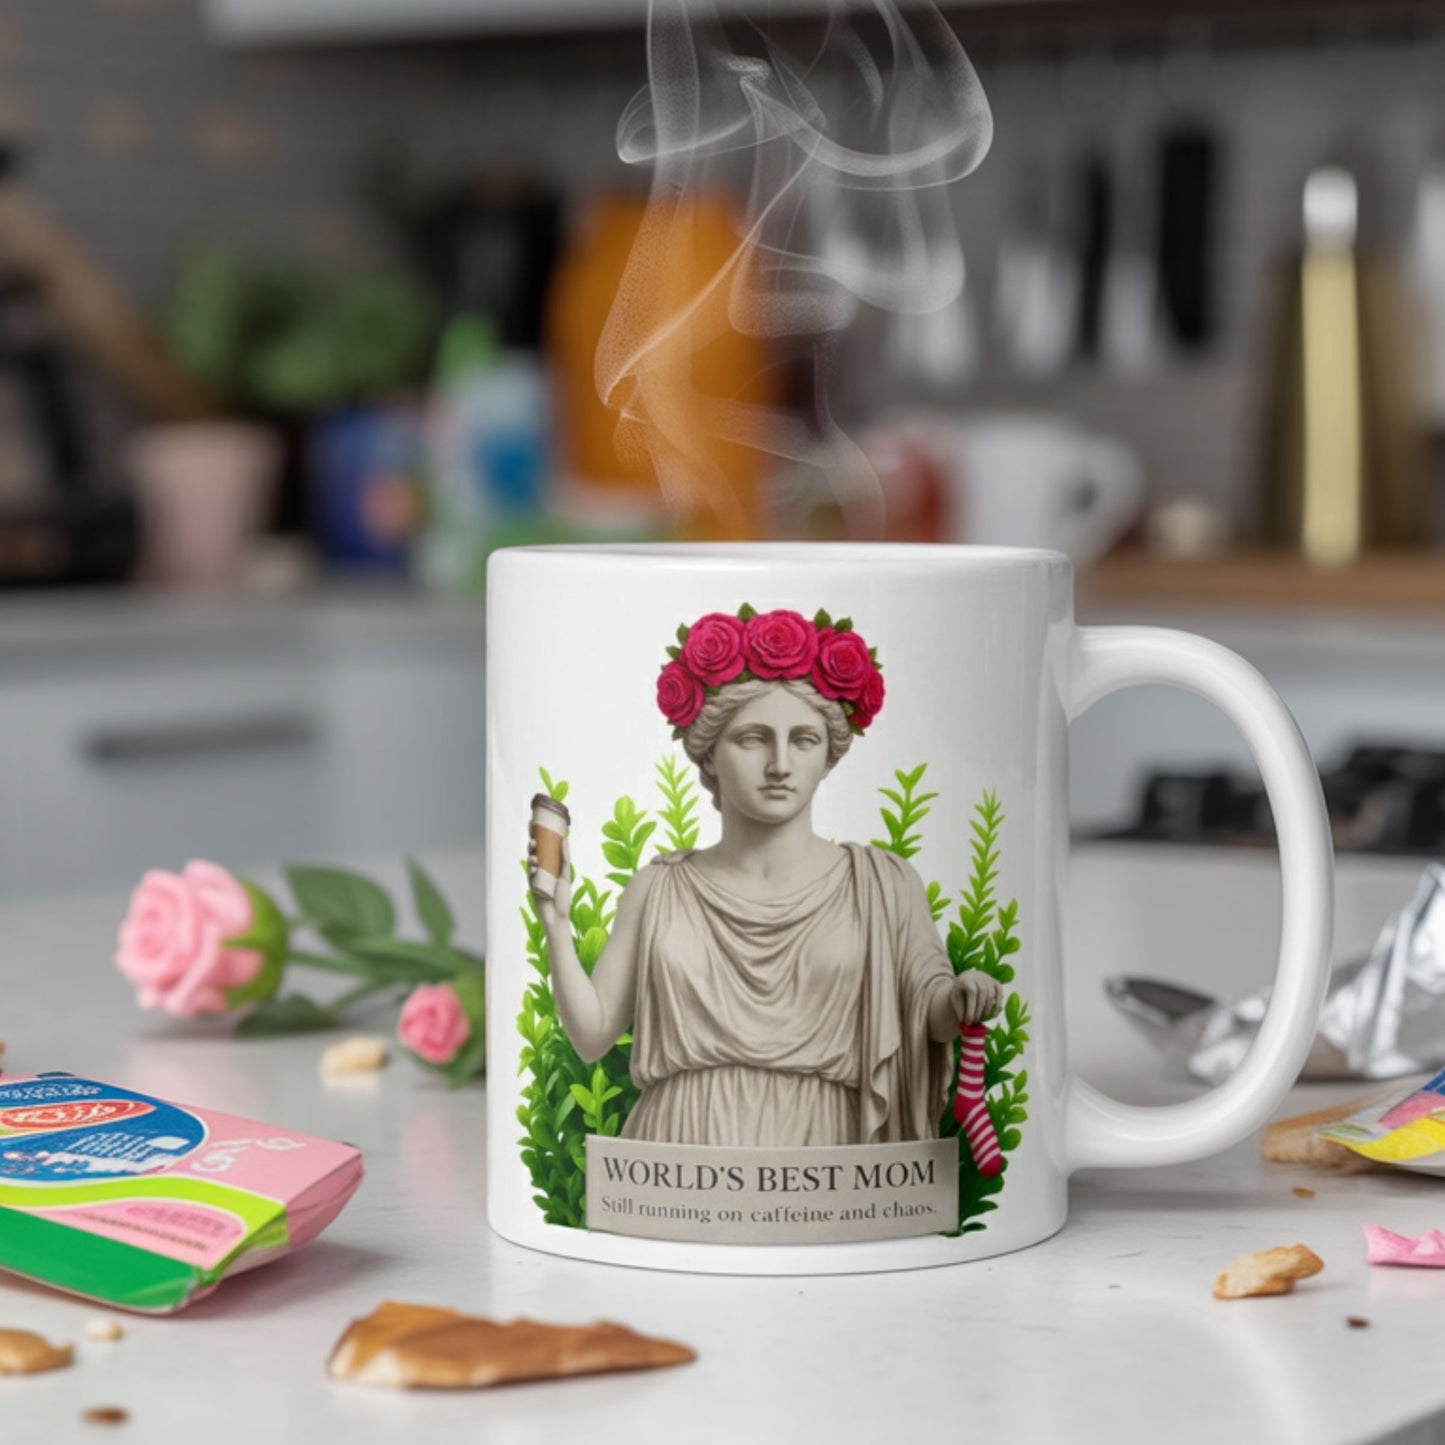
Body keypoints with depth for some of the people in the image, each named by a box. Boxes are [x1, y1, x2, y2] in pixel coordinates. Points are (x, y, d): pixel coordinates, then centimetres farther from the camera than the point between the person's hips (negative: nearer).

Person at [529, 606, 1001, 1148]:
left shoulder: (880, 885, 6)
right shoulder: (658, 890, 8)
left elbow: (925, 1011, -4)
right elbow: (592, 1036, 9)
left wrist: (956, 1002, -25)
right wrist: (557, 927, -2)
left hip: (818, 1156, -1)